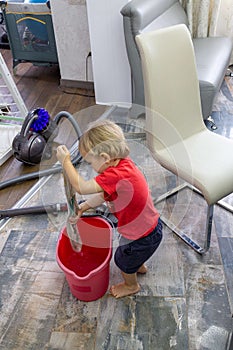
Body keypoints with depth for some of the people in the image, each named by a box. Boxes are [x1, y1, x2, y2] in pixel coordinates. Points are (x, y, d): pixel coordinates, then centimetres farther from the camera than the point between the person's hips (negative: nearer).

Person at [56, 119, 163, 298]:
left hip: (143, 237, -8)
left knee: (123, 260, 22)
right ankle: (139, 266, 67)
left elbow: (81, 187, -36)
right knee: (131, 253, 36)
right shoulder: (123, 163, -7)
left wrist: (65, 161, -25)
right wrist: (83, 207, 0)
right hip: (150, 225, 8)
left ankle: (131, 285, 52)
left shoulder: (117, 175, -38)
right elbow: (104, 194, 2)